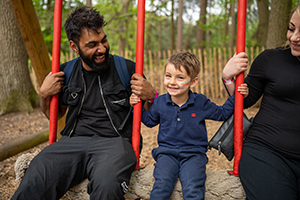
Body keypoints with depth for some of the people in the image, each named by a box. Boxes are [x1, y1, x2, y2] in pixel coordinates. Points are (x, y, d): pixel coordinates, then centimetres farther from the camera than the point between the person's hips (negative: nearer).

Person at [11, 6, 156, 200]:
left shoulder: (127, 69, 5)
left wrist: (151, 95, -7)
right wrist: (44, 95, 9)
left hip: (113, 141, -2)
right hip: (73, 140, 2)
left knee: (107, 184, -39)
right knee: (33, 183, -29)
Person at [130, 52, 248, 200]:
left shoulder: (201, 103, -1)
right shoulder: (160, 102, 3)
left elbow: (222, 113, 13)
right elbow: (150, 121, 21)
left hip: (194, 153, -1)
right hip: (166, 152, 1)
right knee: (161, 187, -25)